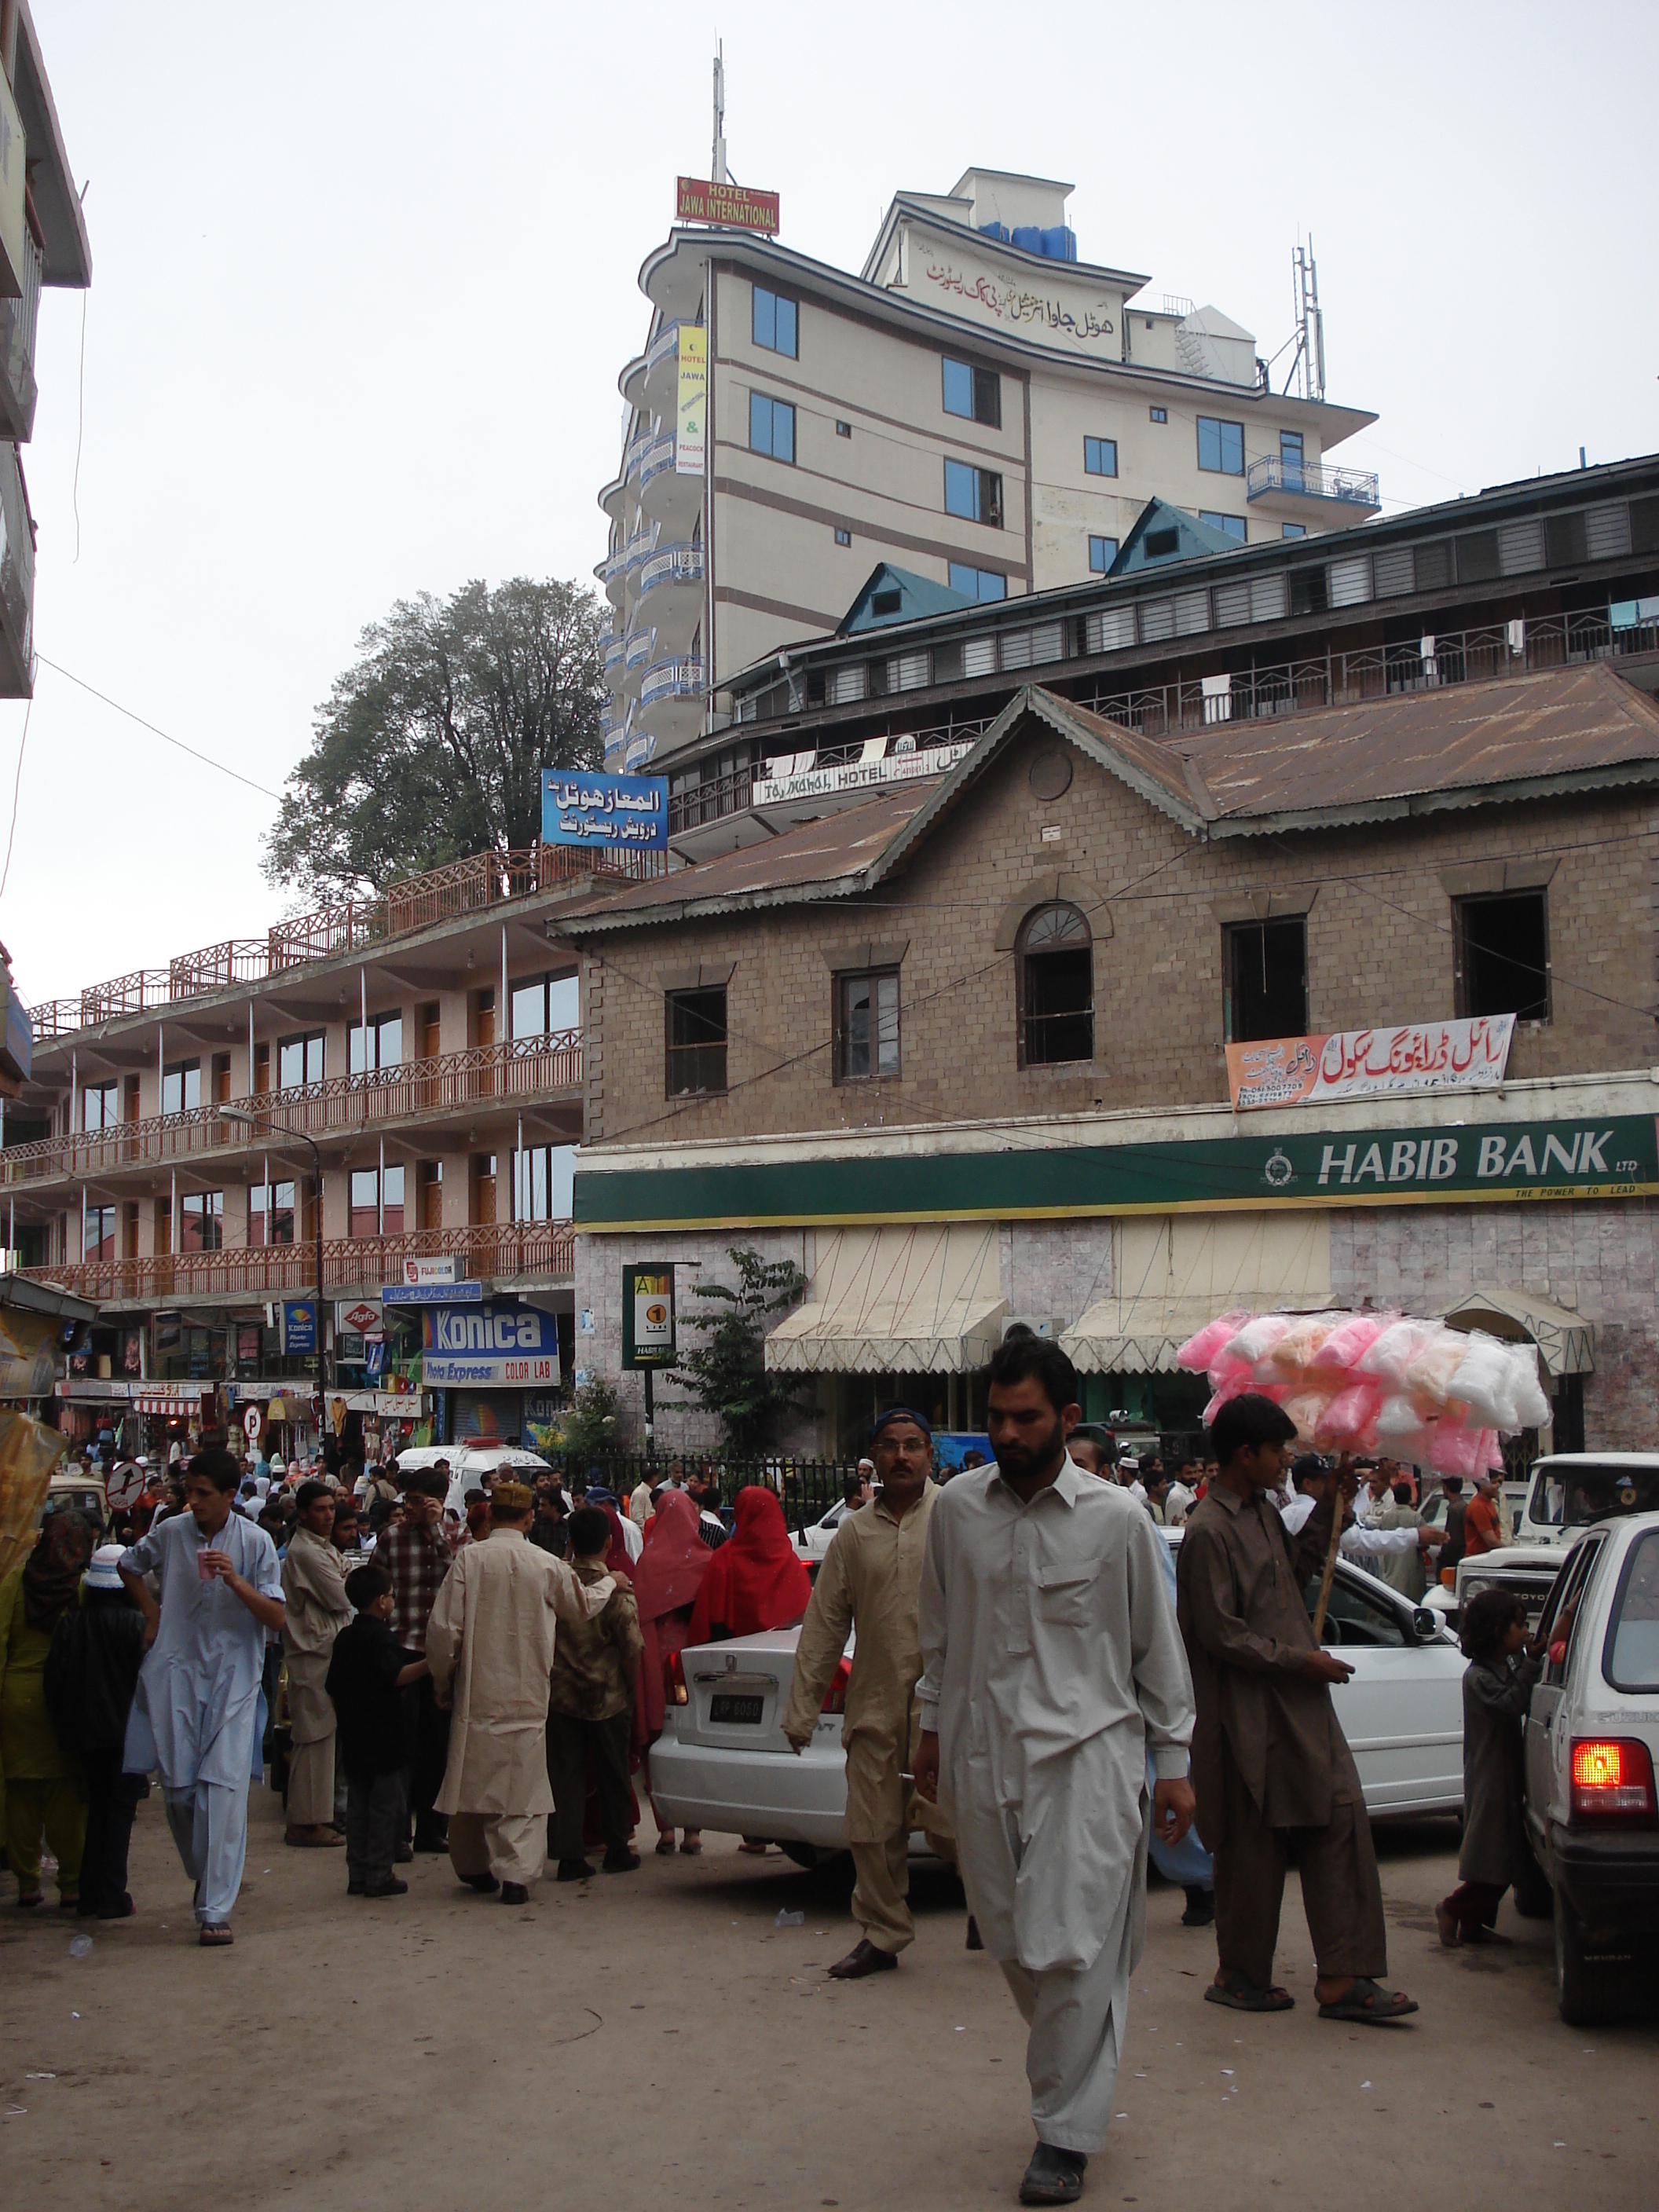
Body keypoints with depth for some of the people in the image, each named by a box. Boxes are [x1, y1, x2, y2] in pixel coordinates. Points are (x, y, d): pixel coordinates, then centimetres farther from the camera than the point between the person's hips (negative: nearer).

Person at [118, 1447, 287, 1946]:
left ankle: (215, 1909, -9)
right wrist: (151, 1611, 12)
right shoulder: (170, 1533, 3)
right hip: (176, 1675, 3)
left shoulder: (255, 1542, -5)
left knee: (223, 1788, -11)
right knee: (177, 1787, 3)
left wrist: (236, 1581, -21)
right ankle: (204, 1874, 29)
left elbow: (277, 1617, -7)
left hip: (233, 1679, -3)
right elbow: (129, 1566, 25)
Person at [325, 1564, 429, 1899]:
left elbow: (332, 1688, 16)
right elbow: (397, 1676, -26)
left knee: (358, 1805, 11)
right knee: (385, 1806, -1)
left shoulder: (344, 1638, 11)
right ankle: (380, 1875, -1)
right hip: (386, 1736, -7)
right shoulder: (380, 1637, -13)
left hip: (354, 1737, 7)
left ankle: (357, 1874, 14)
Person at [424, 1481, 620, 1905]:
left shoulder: (470, 1558, -8)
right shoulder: (547, 1565, -4)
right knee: (523, 1786, 4)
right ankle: (516, 1873, -5)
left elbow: (443, 1628, -9)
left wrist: (442, 1681, 7)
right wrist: (609, 1582, 36)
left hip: (476, 1695, 0)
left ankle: (474, 1869, 26)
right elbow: (583, 1606, 15)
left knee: (474, 1780, 13)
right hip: (527, 1696, 0)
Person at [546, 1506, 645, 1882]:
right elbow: (631, 1649, -13)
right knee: (613, 1776, 12)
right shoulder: (616, 1589, -13)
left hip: (561, 1695, 2)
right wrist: (631, 1686, 4)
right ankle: (617, 1851, 22)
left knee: (565, 1776, 6)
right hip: (608, 1696, -1)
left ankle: (569, 1855, 3)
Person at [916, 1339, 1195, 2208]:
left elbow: (1157, 1647, 5)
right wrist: (932, 1729, 18)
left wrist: (1173, 1761, 6)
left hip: (1086, 1751, -3)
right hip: (982, 1752, 3)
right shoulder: (957, 1509, 4)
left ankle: (1066, 2134, 4)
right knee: (1012, 1945, 9)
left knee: (1071, 1949, -9)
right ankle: (1074, 2071, 31)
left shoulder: (1117, 1518, -2)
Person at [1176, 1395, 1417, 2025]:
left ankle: (1342, 1978, 7)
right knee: (1254, 1850, 2)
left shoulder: (1263, 1513, 12)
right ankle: (1241, 1977, 19)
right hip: (1250, 1717, -9)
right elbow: (1221, 1634, -18)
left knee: (1340, 1820, 3)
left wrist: (1328, 1510, 19)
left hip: (1299, 1706, 9)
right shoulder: (1209, 1530, -16)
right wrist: (1299, 1661, -15)